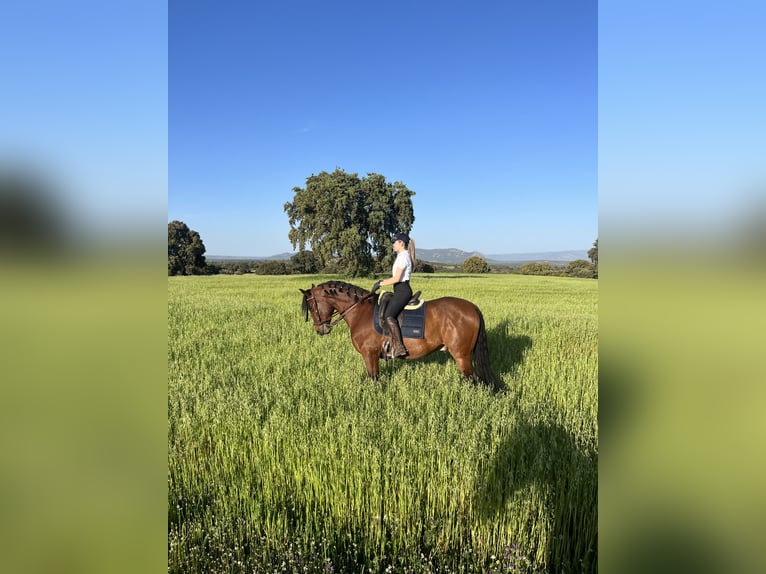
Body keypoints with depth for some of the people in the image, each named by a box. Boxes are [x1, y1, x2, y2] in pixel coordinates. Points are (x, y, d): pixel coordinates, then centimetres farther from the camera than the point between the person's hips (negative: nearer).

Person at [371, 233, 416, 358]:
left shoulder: (403, 256, -13)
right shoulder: (403, 256, 19)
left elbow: (396, 278, -19)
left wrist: (381, 284, -11)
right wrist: (382, 281, 12)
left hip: (402, 290, -11)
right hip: (402, 290, 11)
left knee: (389, 316, -23)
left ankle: (399, 348, -28)